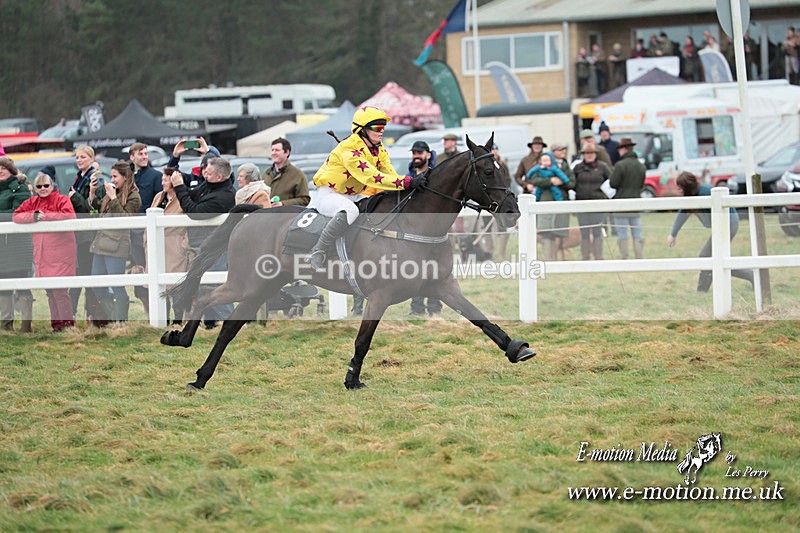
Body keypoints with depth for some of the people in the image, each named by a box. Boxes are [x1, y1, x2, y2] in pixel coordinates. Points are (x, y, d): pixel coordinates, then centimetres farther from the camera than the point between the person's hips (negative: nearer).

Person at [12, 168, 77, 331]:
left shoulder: (62, 200, -4)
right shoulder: (32, 202, 12)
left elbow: (69, 216, -22)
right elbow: (16, 216, 2)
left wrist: (45, 216, -17)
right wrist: (34, 216, -14)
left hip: (60, 254, -6)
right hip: (42, 254, 6)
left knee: (60, 291, -10)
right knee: (50, 292, 9)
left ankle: (68, 323, -4)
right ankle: (56, 324, 15)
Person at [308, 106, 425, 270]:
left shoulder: (379, 151, 4)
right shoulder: (349, 150, -25)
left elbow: (390, 175, -3)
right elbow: (371, 176, -35)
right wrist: (407, 182, -40)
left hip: (353, 196, 9)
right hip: (328, 194, -9)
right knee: (349, 211, -39)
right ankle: (317, 252, -33)